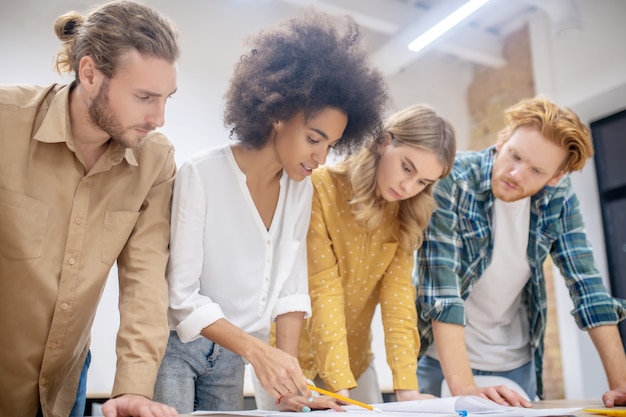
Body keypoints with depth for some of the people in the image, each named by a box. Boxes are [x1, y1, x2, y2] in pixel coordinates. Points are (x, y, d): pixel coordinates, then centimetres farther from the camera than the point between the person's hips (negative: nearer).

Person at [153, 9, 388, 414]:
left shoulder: (302, 189, -5)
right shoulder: (201, 175, -22)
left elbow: (291, 288, -2)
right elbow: (182, 296, -21)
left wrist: (287, 362, -13)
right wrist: (257, 350, -29)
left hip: (230, 356, 5)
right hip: (177, 345, -5)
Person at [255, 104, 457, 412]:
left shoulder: (406, 212, -6)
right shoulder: (319, 190, -22)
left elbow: (398, 291, -14)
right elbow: (323, 291, -25)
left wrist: (407, 385, -22)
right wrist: (339, 385, -29)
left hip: (355, 358, 5)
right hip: (293, 358, -4)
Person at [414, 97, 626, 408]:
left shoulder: (559, 196, -8)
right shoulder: (451, 180, -23)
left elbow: (587, 286, -6)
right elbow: (440, 286, -29)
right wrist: (462, 386, -36)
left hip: (516, 362, 4)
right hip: (443, 357, -3)